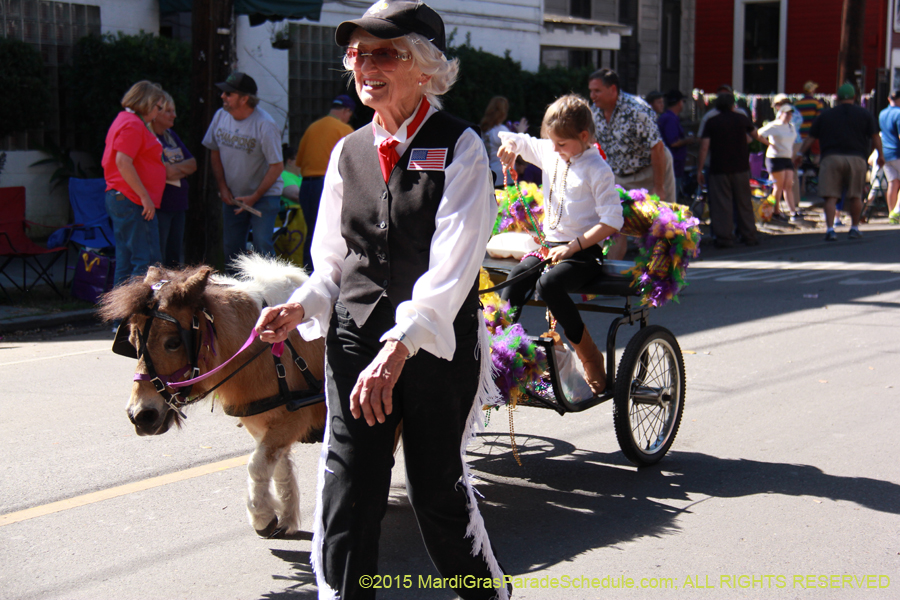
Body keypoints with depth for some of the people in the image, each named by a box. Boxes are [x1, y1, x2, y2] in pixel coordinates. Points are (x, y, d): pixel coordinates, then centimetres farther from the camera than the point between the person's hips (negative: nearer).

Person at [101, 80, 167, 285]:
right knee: (148, 261, -11)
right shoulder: (133, 124, -12)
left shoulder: (124, 120, 21)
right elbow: (123, 162, -22)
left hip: (118, 198, 11)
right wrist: (145, 197, -20)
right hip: (132, 201, -11)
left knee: (126, 260, 11)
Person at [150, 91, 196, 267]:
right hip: (158, 206, -9)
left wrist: (175, 168, -7)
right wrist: (183, 168, -1)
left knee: (175, 260, 11)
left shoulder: (171, 135, 17)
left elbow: (193, 164, 11)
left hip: (177, 206, 9)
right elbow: (166, 172, -19)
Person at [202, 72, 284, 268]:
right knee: (231, 247, 5)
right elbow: (215, 153, 8)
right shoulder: (220, 116, -4)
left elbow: (277, 166, -17)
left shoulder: (264, 125, -20)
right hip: (233, 196, 5)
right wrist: (222, 187, -2)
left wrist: (254, 197, -16)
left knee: (262, 245, -14)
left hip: (264, 194, -5)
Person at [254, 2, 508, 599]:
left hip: (437, 345, -4)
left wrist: (400, 345, -31)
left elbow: (452, 266, -19)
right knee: (347, 492, 0)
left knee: (437, 488, 8)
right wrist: (301, 308, -6)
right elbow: (332, 261, 15)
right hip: (356, 342, 4)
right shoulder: (348, 152, 10)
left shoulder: (460, 146, -7)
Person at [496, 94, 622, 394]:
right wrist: (510, 144, -3)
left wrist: (573, 246, -22)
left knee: (548, 284, -33)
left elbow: (612, 221, -14)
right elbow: (517, 141, 23)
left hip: (584, 253, -6)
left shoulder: (597, 169, -9)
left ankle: (589, 355, -16)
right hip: (550, 245, 6)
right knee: (513, 282, -21)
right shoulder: (548, 153, 9)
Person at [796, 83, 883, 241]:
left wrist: (800, 154, 19)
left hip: (831, 158, 0)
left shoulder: (825, 115, 12)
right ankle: (854, 228, 17)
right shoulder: (865, 114, 11)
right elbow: (875, 136, 8)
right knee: (855, 196, 11)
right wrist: (881, 155, 17)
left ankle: (830, 229, -14)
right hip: (856, 158, 0)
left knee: (831, 196, -3)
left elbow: (810, 137, 13)